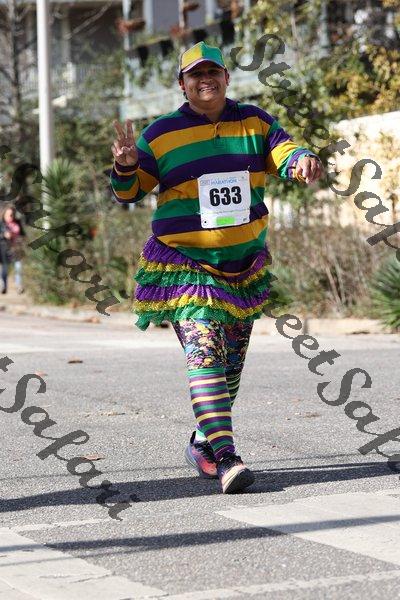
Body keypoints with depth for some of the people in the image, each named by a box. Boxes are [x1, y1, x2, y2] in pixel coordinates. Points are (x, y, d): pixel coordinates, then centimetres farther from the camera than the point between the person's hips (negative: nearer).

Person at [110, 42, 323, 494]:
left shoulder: (253, 122, 4)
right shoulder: (162, 134, -4)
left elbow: (283, 153, -8)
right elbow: (129, 192, 0)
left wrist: (303, 161, -32)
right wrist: (126, 168, -23)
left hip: (245, 262, 5)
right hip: (184, 265, -5)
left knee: (232, 361, 14)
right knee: (204, 353, -20)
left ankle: (203, 443, 32)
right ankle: (225, 458, -28)